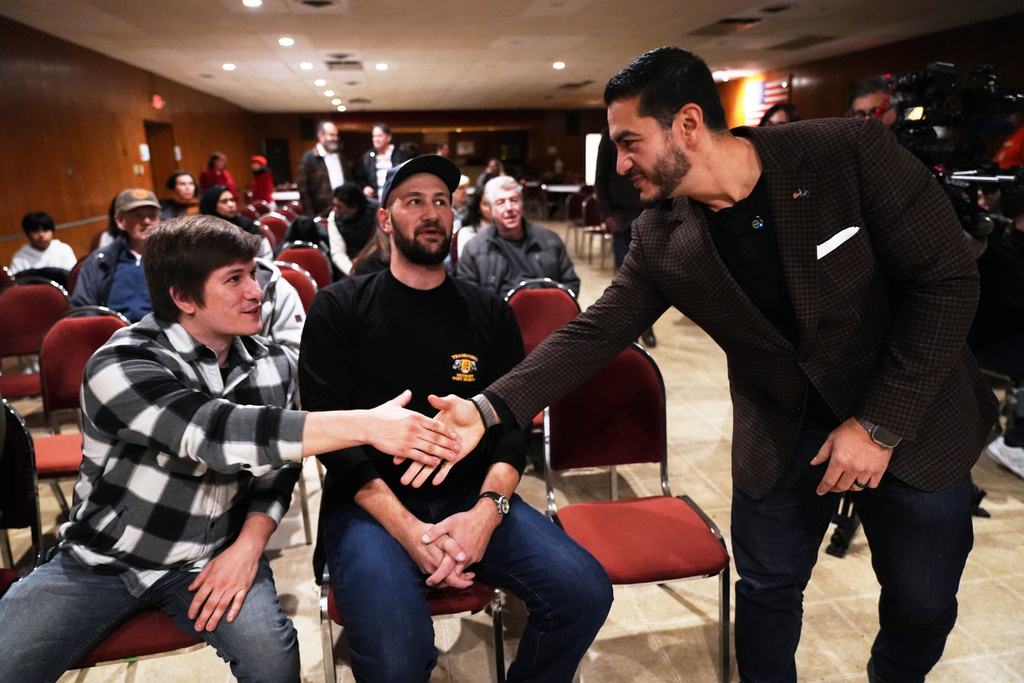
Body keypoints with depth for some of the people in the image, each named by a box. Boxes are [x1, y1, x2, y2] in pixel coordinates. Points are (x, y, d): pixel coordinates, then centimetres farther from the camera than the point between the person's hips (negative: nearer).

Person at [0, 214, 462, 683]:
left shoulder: (269, 362, -3)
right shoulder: (123, 364, -20)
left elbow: (277, 464, 3)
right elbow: (216, 433, -36)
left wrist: (248, 547, -14)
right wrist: (366, 425, -41)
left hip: (213, 557, 2)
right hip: (104, 558, -1)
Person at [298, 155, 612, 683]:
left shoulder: (491, 314, 10)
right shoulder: (339, 309, 2)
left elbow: (514, 425, 4)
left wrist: (487, 509, -17)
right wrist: (409, 530, -18)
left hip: (472, 496, 3)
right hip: (371, 502, -2)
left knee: (585, 590, -19)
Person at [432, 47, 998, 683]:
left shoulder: (853, 151, -20)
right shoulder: (660, 239, -12)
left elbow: (947, 280, -16)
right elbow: (594, 332, -12)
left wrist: (881, 423, -19)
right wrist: (491, 409, -24)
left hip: (911, 422, -1)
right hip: (780, 433, 2)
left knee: (922, 603, 15)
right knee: (766, 588, 12)